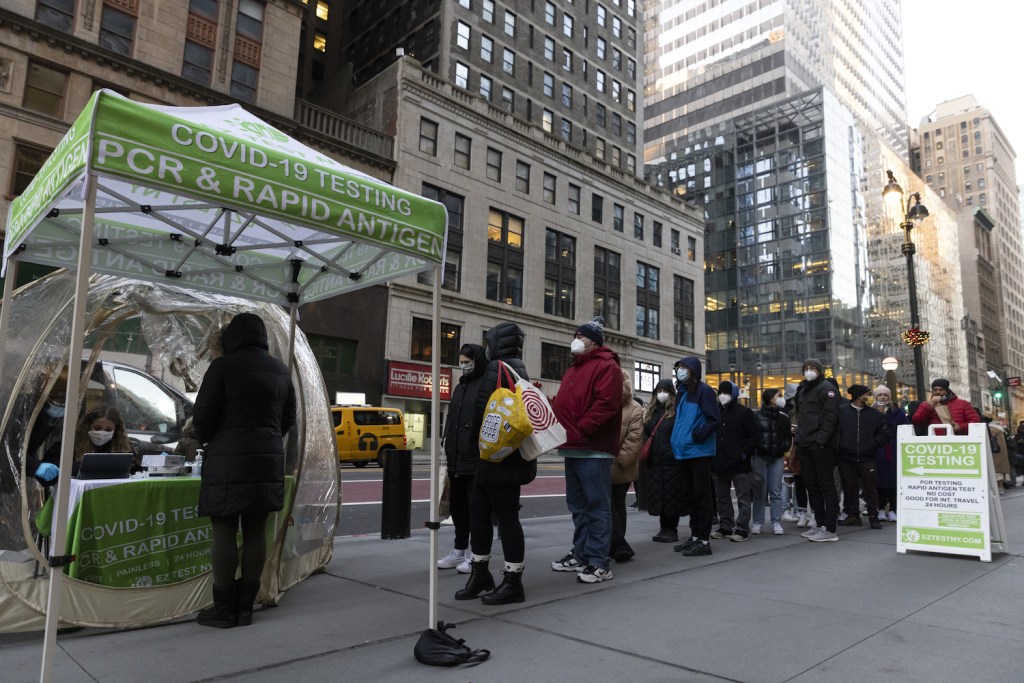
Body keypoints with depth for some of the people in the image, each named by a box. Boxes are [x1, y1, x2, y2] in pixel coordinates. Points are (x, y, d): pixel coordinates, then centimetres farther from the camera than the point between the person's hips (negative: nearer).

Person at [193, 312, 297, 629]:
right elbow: (288, 418, 14)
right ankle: (245, 606, 15)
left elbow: (203, 414, -7)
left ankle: (224, 608, 8)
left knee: (224, 531, 2)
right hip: (269, 458, 5)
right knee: (255, 530, 8)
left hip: (229, 459, -5)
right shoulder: (280, 369, 10)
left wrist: (204, 439, 13)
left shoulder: (223, 365, -7)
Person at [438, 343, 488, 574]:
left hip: (476, 460, -8)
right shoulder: (460, 386, 18)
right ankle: (460, 550, 27)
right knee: (457, 506, 15)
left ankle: (475, 554, 10)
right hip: (455, 460, 9)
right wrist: (447, 448, 16)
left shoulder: (486, 386, -9)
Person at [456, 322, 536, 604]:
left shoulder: (496, 368, -12)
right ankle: (480, 575, 24)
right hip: (511, 453, 10)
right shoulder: (519, 369, 17)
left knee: (506, 516, -2)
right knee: (478, 509, 14)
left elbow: (481, 408, -17)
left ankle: (513, 583, 7)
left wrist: (482, 427, 2)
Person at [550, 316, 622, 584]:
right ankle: (581, 555, 25)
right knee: (578, 505, 15)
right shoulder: (574, 369, 23)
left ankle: (599, 563, 1)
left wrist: (578, 431, -20)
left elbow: (606, 406, -20)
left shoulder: (606, 367, -8)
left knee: (597, 506, -4)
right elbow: (563, 404, 23)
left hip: (593, 450, -9)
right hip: (572, 449, 10)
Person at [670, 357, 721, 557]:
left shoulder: (703, 390, -7)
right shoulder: (681, 392, 17)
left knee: (701, 495, -4)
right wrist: (677, 440, 13)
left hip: (700, 451, -8)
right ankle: (694, 536, 23)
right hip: (685, 452, 8)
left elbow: (714, 420, -13)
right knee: (688, 494, 13)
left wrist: (698, 435, -19)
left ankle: (704, 540, 2)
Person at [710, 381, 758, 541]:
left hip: (739, 463, -6)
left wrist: (745, 454, -13)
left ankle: (742, 529, 3)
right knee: (722, 497, 12)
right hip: (719, 463, 6)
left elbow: (753, 436, -4)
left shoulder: (744, 412, -2)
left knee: (743, 498, 0)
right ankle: (725, 527, 21)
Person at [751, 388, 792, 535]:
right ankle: (758, 522, 11)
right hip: (759, 457, -3)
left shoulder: (783, 417, 8)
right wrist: (752, 451, -11)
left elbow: (788, 436, 16)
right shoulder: (756, 416, -5)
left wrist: (784, 448, -1)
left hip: (777, 458, 3)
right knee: (759, 491, 3)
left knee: (776, 491, 3)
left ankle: (776, 522, 8)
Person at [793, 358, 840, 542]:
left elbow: (830, 417, -14)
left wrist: (821, 440, -22)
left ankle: (830, 529, -4)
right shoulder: (802, 390, 21)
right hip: (805, 446, 8)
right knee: (812, 486, 11)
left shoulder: (826, 389, -4)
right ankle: (819, 524, 19)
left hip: (821, 446, -8)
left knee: (826, 485, -6)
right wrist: (799, 440, 14)